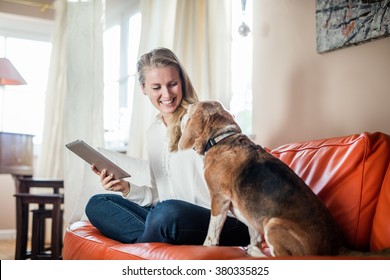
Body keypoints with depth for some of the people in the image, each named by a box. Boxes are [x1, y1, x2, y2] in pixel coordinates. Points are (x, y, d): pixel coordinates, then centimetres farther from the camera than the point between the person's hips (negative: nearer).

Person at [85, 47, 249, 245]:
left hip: (224, 222, -7)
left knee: (169, 211, -38)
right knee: (96, 204, 1)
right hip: (168, 220, 7)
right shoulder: (153, 132, 16)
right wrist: (126, 188, 2)